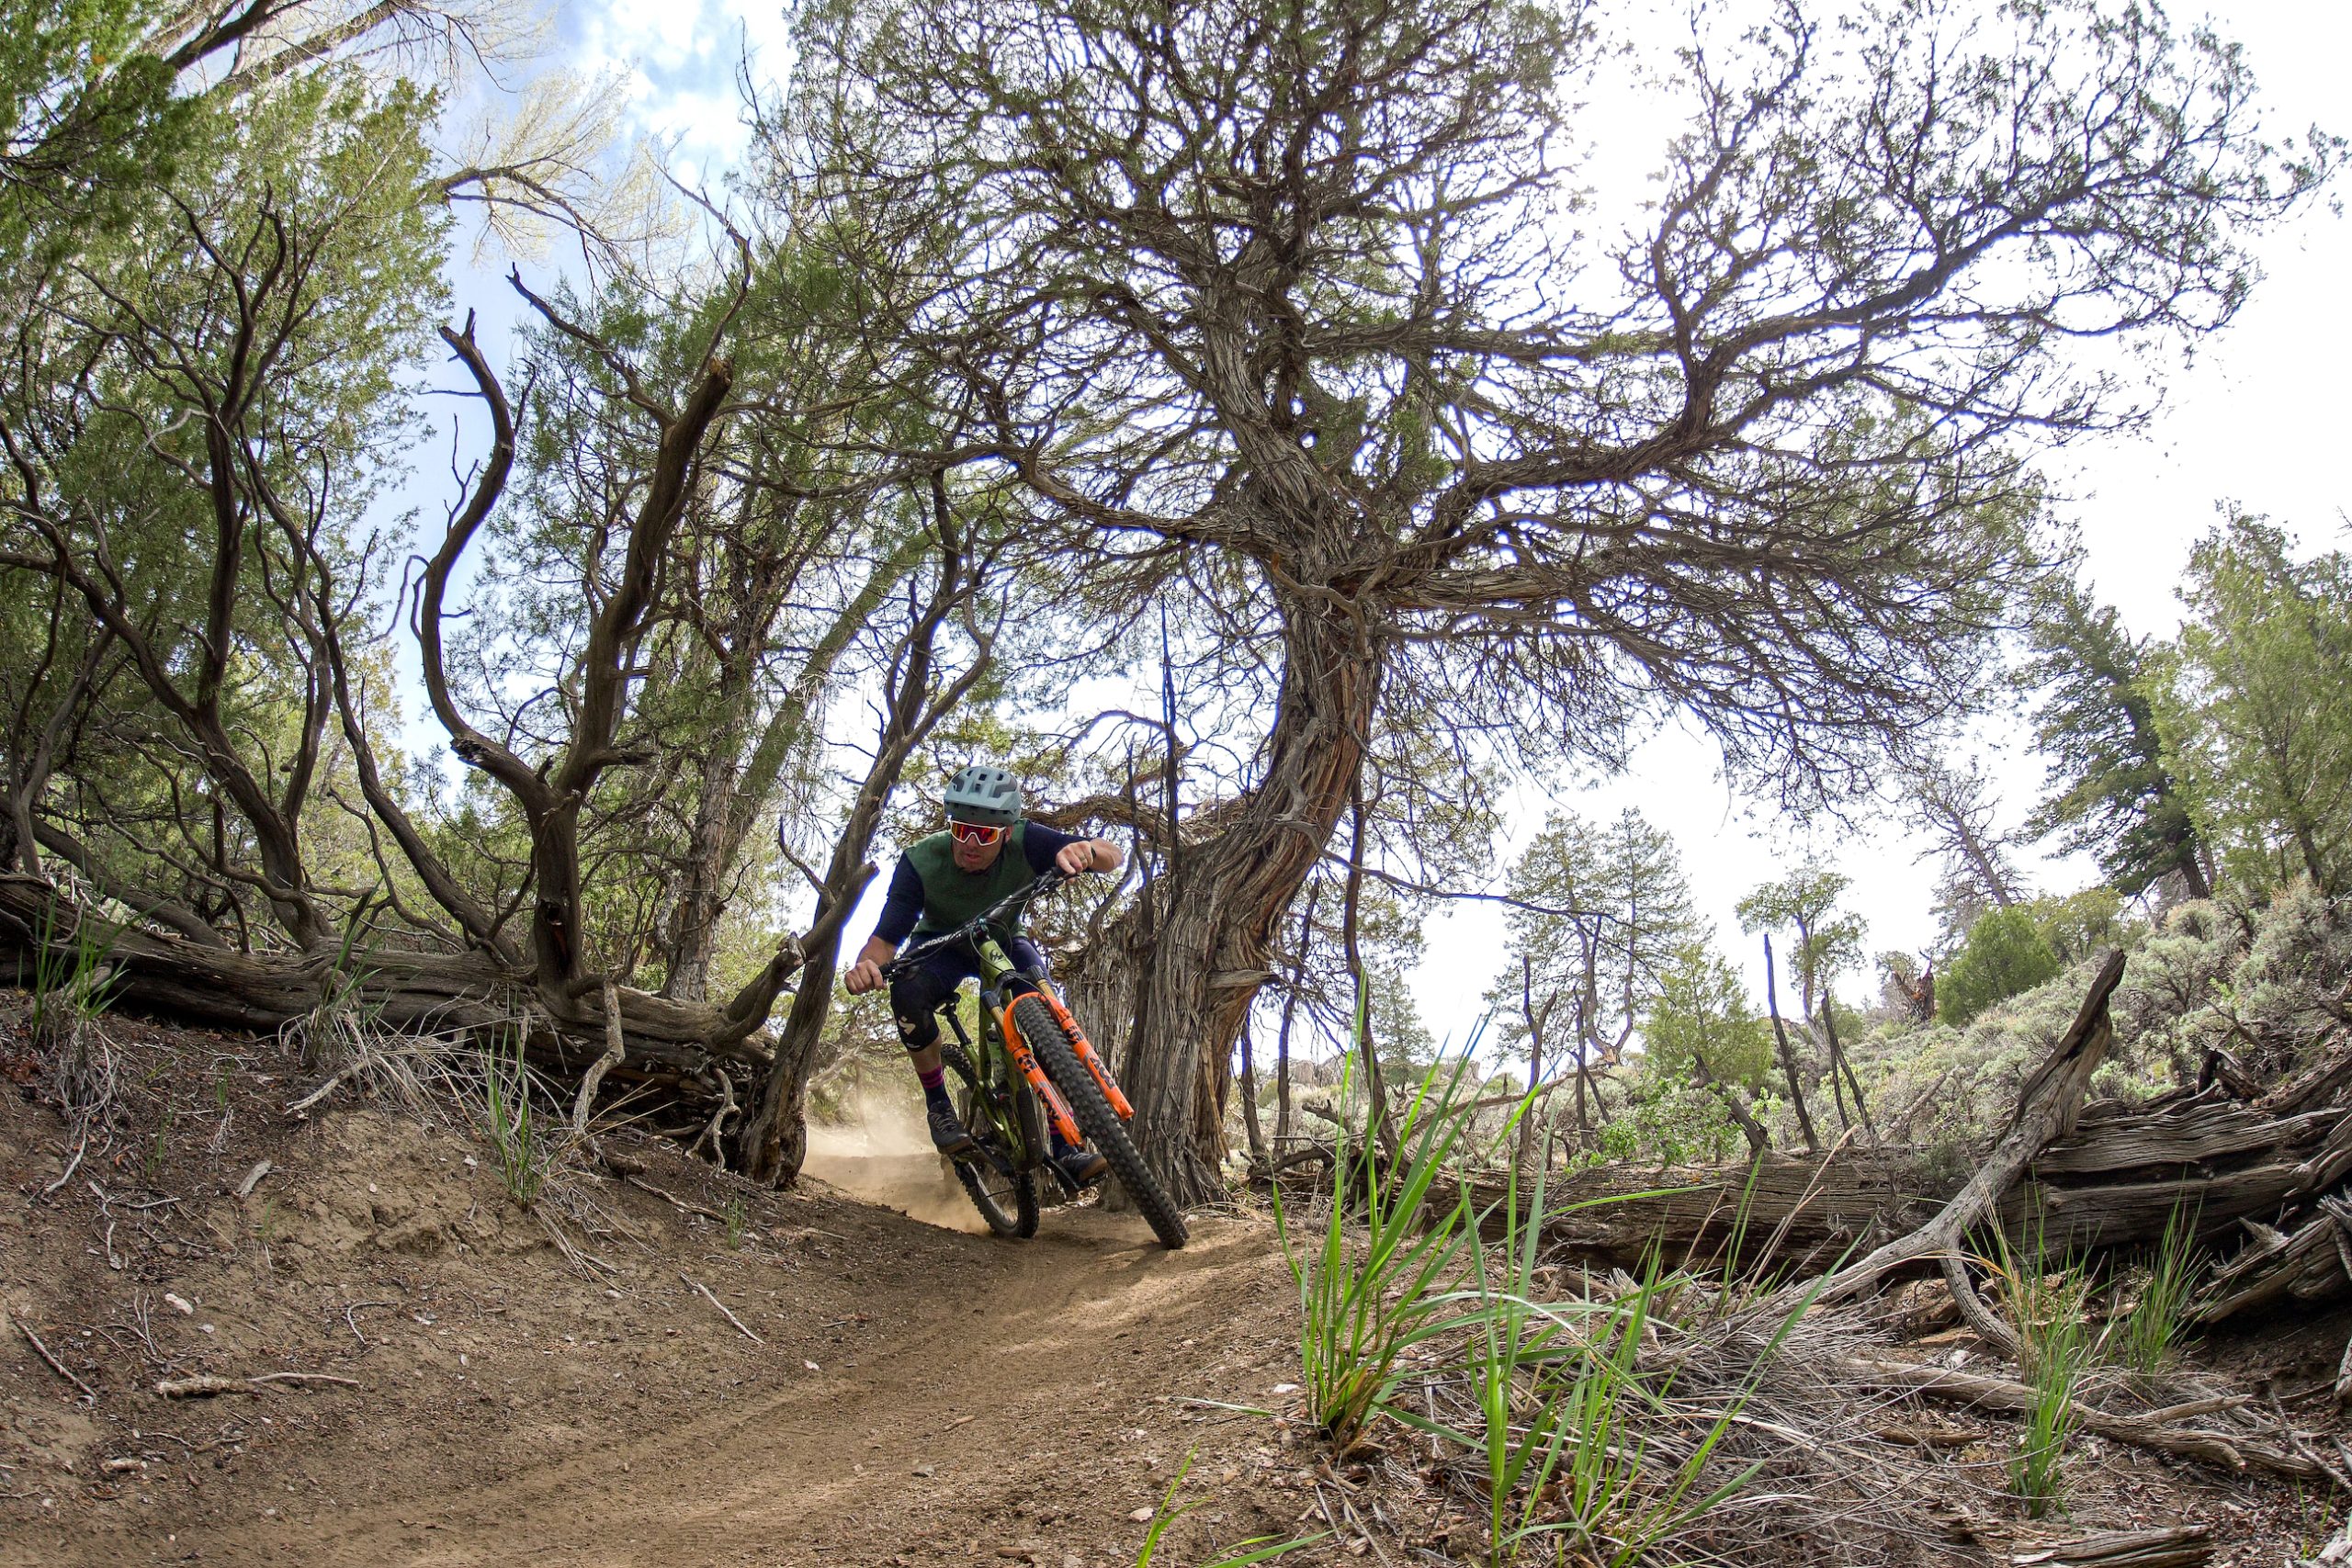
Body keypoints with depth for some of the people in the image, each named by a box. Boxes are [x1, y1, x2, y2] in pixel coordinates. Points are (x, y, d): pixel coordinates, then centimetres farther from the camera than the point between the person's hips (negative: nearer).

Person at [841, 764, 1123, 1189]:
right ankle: (938, 1104, -12)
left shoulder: (1023, 843, -32)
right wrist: (867, 964, -58)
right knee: (908, 992, -34)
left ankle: (1064, 1150, -14)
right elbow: (887, 936, -34)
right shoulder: (922, 862, -32)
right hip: (942, 945, -1)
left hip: (1004, 943, 1)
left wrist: (1083, 850, -59)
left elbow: (1113, 854, -35)